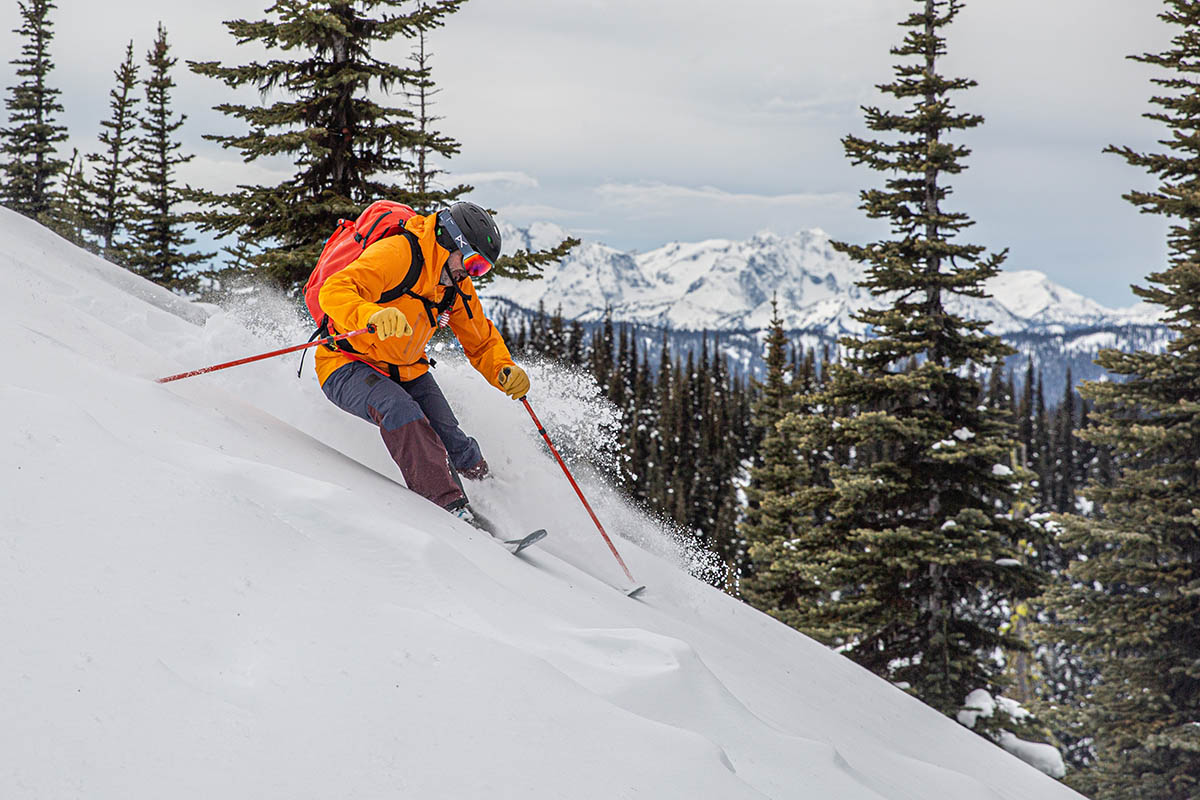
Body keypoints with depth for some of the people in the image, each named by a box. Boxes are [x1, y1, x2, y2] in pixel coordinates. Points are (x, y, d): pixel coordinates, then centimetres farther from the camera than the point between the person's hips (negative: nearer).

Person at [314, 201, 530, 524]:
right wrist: (373, 316, -55)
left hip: (406, 371, 8)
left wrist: (505, 371, -8)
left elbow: (482, 342, 14)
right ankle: (448, 503, -38)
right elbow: (334, 291, -34)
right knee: (401, 411, -35)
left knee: (450, 442, -16)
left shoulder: (458, 287, 3)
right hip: (348, 367, -8)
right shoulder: (396, 255, -22)